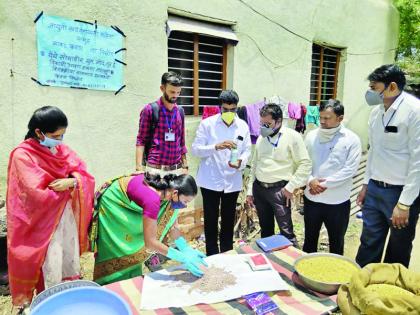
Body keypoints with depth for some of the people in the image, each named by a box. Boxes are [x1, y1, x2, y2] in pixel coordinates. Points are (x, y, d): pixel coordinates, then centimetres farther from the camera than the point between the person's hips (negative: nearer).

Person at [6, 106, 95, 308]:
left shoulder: (61, 149, 4)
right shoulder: (22, 155, -14)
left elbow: (85, 176, 0)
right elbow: (39, 195, -20)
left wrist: (72, 181, -22)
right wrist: (70, 187, -9)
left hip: (68, 216, 6)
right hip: (44, 221, -6)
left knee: (70, 261, 15)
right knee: (51, 269, 2)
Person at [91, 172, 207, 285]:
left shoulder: (169, 188, -19)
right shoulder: (153, 199, -42)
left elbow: (172, 226, -10)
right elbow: (150, 242, -37)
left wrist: (187, 249, -20)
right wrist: (183, 257, -35)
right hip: (112, 204, -7)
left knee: (133, 248, 12)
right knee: (116, 252, 5)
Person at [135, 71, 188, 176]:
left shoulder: (180, 111, 10)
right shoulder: (150, 110, -3)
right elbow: (141, 141, -3)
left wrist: (185, 166, 12)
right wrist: (139, 168, -11)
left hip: (177, 169, 4)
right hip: (155, 169, -4)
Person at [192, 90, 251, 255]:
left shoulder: (243, 126, 3)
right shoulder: (207, 123, -7)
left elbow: (247, 150, 5)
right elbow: (195, 149, -11)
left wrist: (241, 162, -17)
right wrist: (216, 146, -28)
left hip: (232, 182, 3)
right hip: (210, 181, -3)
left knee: (229, 221, 15)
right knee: (210, 221, 7)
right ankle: (212, 257, 23)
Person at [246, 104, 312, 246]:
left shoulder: (293, 136, -7)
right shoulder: (261, 137, 10)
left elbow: (305, 163, -8)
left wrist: (291, 186, -12)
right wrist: (250, 189, 14)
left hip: (279, 189, -5)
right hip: (259, 188, 5)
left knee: (286, 230, -4)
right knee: (265, 229, 16)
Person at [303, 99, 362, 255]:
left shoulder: (352, 140, -8)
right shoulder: (311, 136, 1)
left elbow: (350, 170, -14)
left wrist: (324, 184, -17)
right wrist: (311, 181, -15)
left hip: (338, 201, -3)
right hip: (311, 198, 3)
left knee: (336, 242, 16)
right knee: (309, 238, 19)